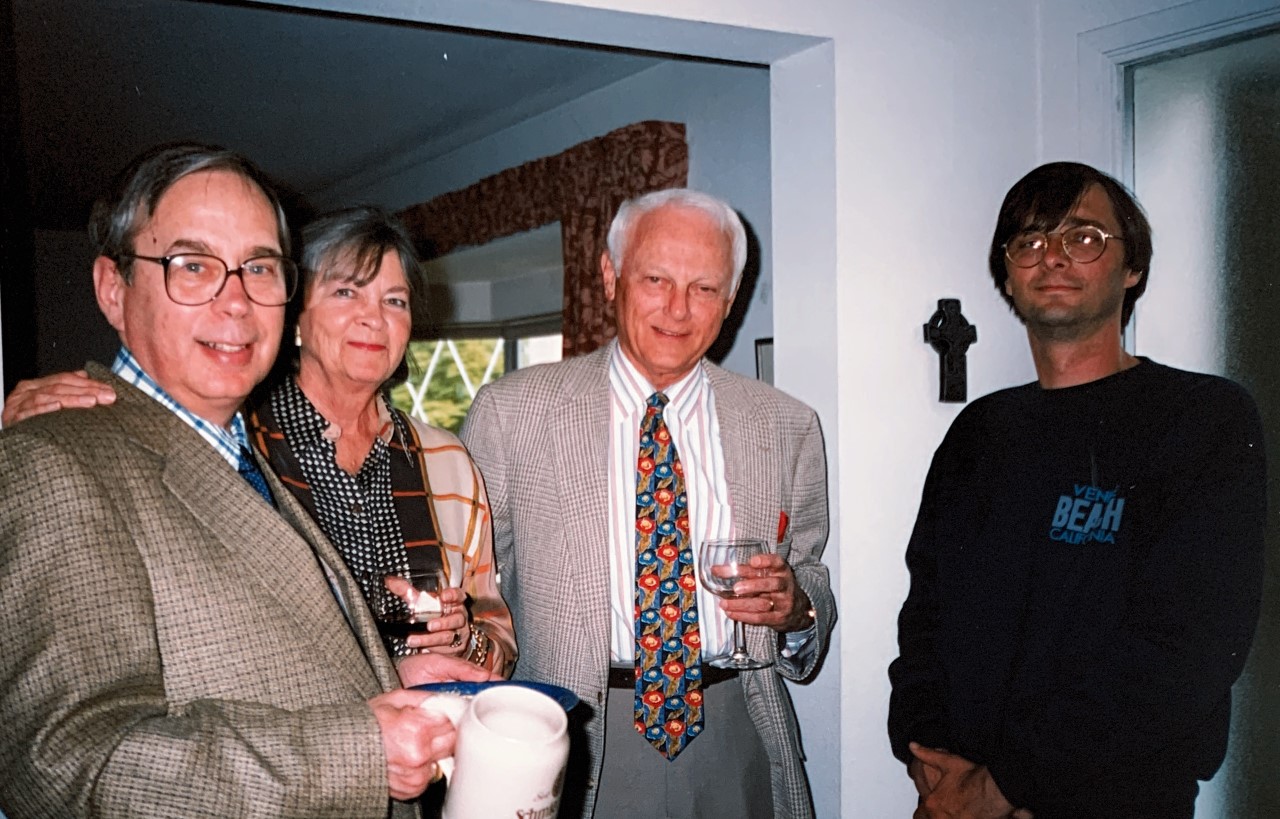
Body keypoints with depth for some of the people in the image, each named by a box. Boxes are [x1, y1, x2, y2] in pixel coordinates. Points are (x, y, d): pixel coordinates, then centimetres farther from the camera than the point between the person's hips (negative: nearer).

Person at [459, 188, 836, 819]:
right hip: (577, 746, -2)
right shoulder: (509, 412, -5)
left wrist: (794, 607, -13)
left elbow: (812, 583, 9)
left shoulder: (787, 428, 2)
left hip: (737, 738, 2)